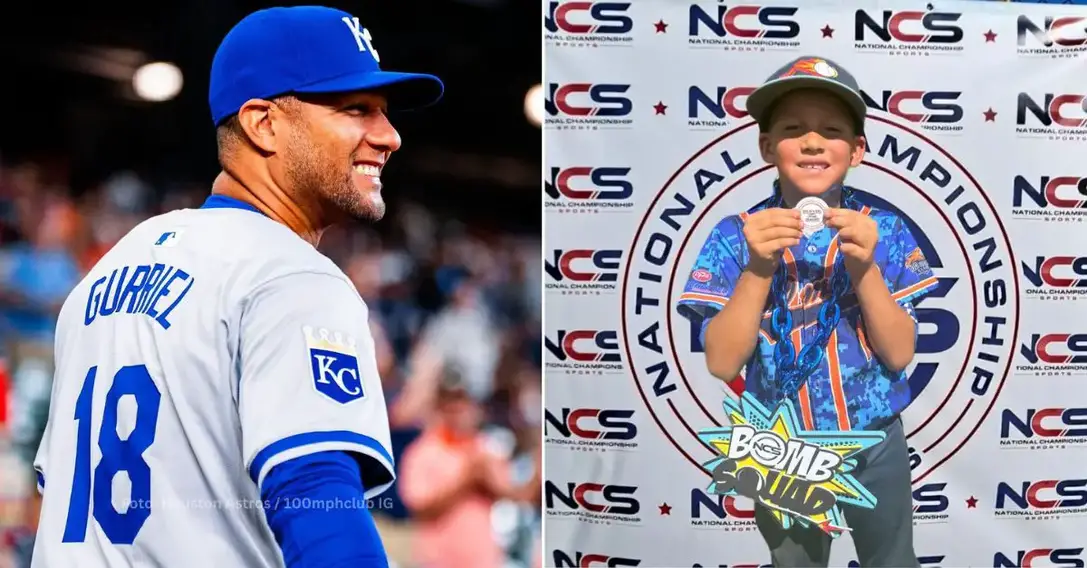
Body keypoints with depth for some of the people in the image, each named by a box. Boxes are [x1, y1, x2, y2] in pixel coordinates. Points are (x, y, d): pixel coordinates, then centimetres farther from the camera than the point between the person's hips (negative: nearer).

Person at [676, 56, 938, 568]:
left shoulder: (883, 230, -8)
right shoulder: (737, 236, -11)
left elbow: (900, 353, -12)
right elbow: (722, 364, -17)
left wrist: (864, 267, -27)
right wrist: (758, 268, -29)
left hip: (875, 447, 1)